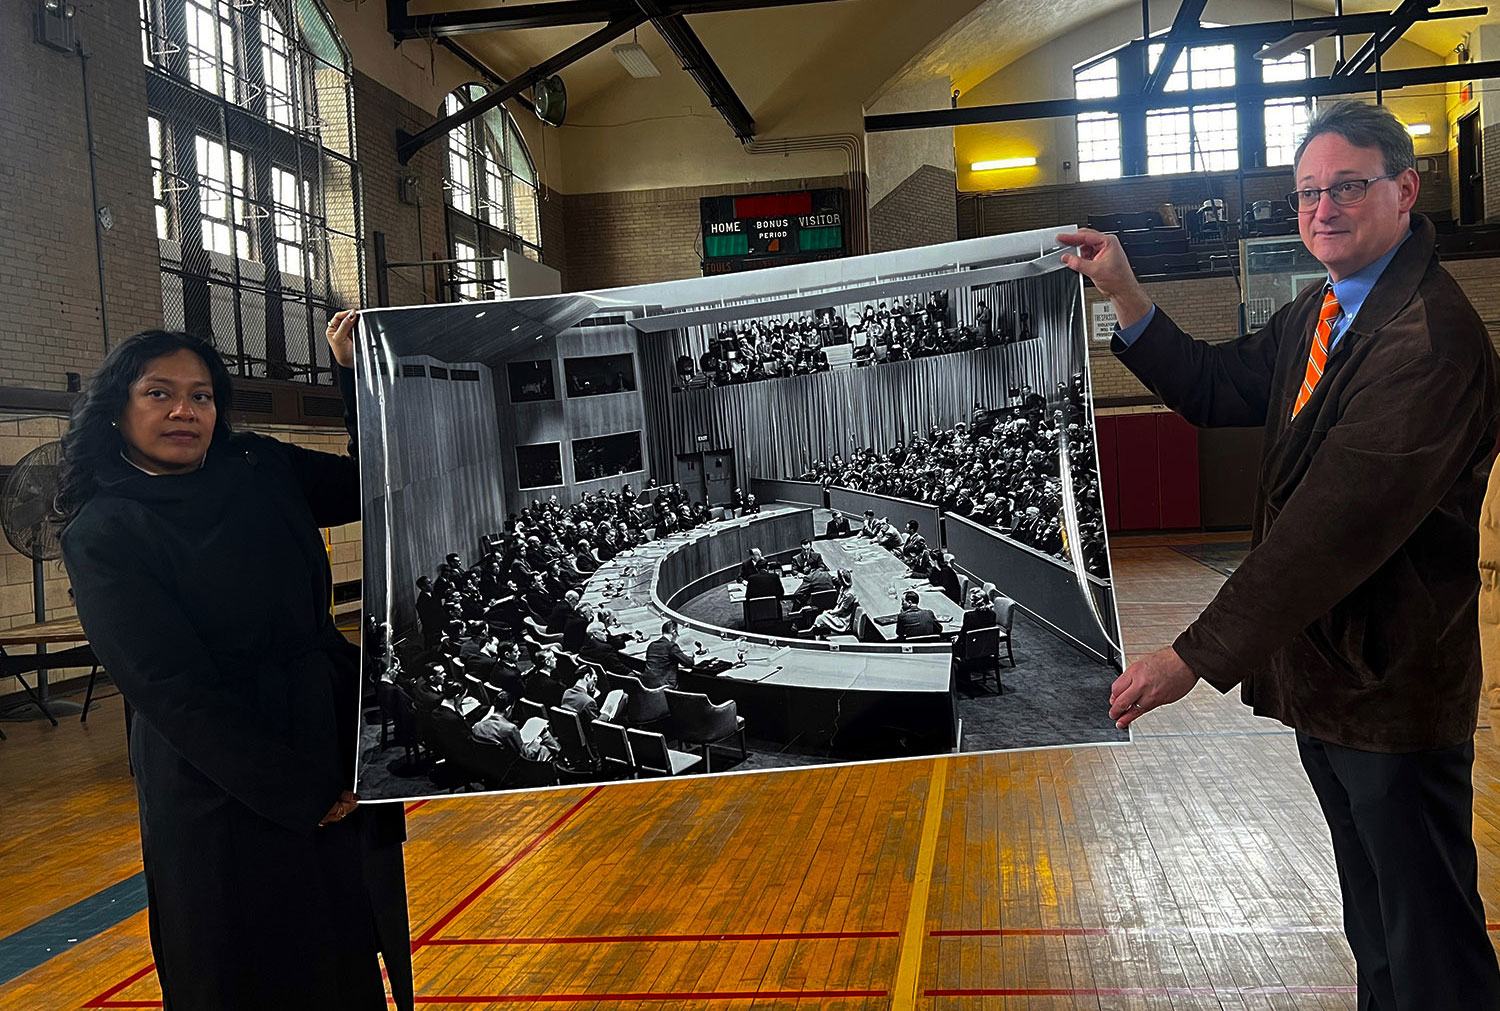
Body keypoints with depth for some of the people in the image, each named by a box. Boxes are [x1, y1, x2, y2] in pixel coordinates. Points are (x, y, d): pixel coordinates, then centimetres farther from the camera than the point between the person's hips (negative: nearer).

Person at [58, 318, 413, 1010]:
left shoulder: (263, 471, 3)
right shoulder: (102, 534, -10)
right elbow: (173, 688, -14)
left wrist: (355, 370, -7)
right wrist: (302, 792, -15)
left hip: (336, 739, 4)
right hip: (220, 787, -4)